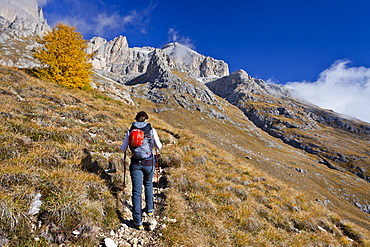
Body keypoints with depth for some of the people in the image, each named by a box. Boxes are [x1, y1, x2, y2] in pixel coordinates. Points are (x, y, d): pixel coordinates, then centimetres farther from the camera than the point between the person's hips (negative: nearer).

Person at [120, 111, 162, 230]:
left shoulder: (130, 131, 1)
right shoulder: (151, 130, -2)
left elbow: (123, 149, 7)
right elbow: (159, 146, 7)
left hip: (135, 163, 0)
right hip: (149, 162, 0)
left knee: (136, 191, 4)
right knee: (148, 184, 27)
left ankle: (138, 222, 4)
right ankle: (150, 209, 38)